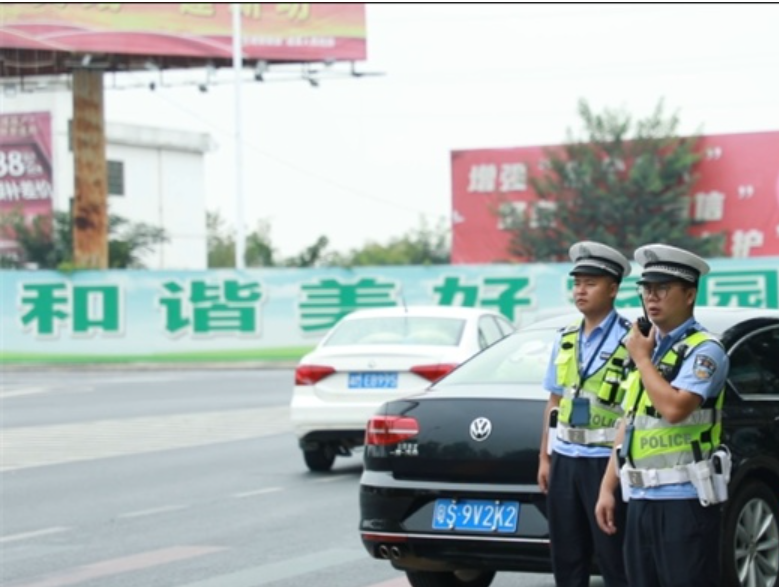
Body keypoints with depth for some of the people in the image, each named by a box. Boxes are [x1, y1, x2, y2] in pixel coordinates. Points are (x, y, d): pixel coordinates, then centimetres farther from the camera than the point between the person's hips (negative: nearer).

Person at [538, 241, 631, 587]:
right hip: (564, 459, 7)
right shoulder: (565, 340, 13)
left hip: (605, 461, -6)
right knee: (566, 558, 11)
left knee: (614, 559, -2)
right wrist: (544, 458, 14)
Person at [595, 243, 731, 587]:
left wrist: (642, 358, -10)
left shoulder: (704, 351, -8)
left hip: (684, 500, -8)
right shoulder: (645, 349, 17)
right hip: (641, 498, 8)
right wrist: (607, 488, 14)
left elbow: (674, 408, -24)